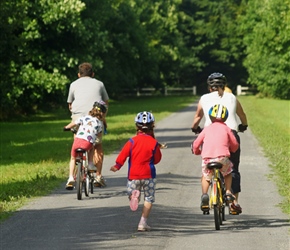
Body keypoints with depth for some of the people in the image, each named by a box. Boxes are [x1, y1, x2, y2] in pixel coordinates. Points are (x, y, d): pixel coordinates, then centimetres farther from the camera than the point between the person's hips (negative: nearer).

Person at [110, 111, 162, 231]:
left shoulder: (132, 141, -4)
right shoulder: (153, 142, -4)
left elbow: (123, 154, -8)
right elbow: (157, 159, 4)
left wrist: (117, 165, 2)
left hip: (133, 175, 1)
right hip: (148, 175, -1)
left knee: (131, 192, 18)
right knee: (148, 199, 9)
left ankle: (134, 195, -21)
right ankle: (143, 223, 1)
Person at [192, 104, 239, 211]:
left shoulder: (206, 129, 17)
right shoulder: (226, 128, 14)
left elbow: (196, 144, 17)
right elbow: (235, 145, 15)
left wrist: (196, 151, 39)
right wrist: (231, 150, 38)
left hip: (207, 158, 1)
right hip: (222, 157, -1)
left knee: (205, 176, 27)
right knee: (228, 172, 30)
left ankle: (204, 194, 5)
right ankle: (228, 192, 14)